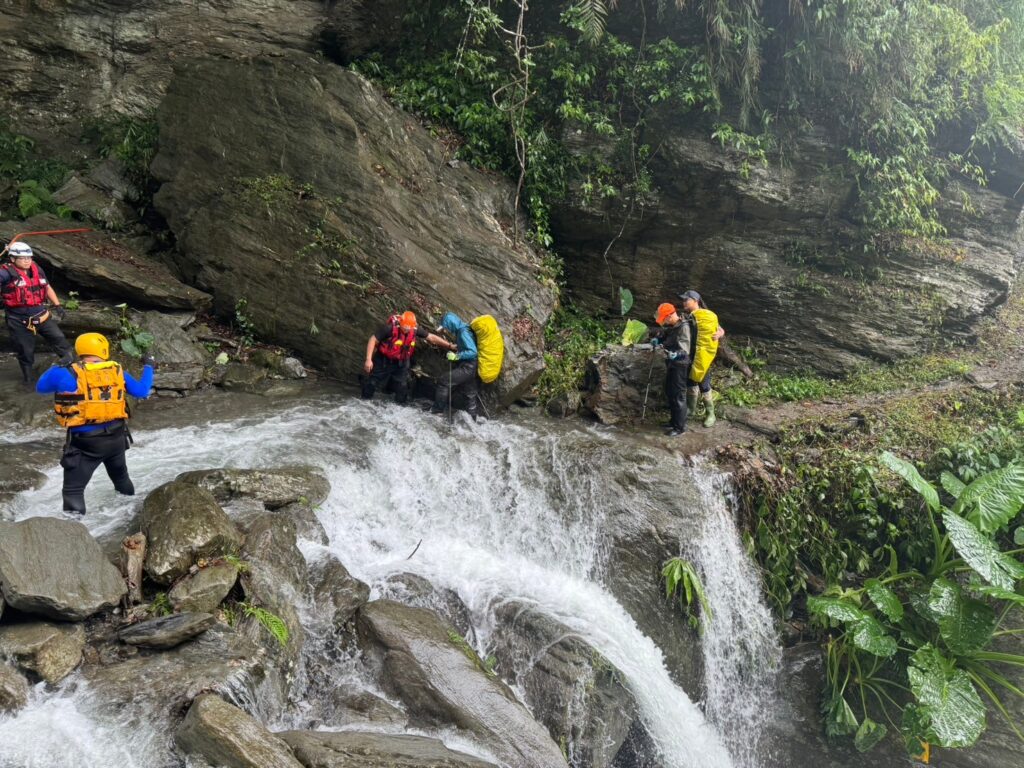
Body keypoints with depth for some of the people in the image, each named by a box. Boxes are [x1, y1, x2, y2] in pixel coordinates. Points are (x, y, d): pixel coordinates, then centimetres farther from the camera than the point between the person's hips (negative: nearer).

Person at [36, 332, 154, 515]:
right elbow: (141, 391, 9)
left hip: (85, 442, -4)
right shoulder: (117, 371, -1)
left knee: (74, 488, 2)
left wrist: (58, 367, 19)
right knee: (120, 475, 30)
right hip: (116, 437, 4)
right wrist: (148, 366, 24)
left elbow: (40, 387, 6)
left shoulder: (68, 374, -10)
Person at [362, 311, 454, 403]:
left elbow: (431, 337, -4)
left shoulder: (415, 329, -16)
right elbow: (373, 340, -21)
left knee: (402, 388, 11)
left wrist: (449, 345, -3)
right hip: (384, 361, -3)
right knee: (372, 383, 5)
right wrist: (368, 359, -26)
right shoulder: (389, 328, -28)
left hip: (401, 363, 3)